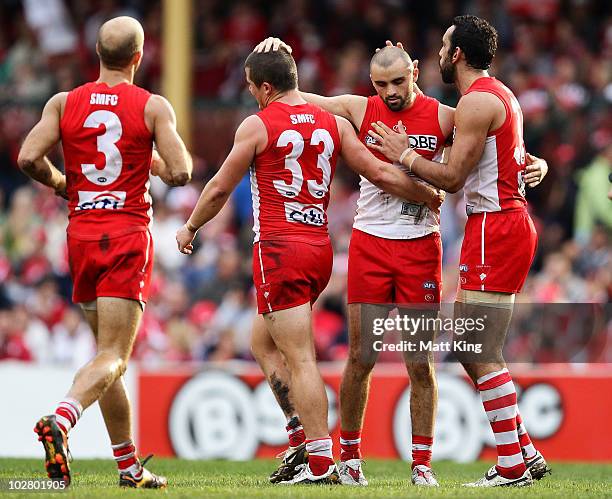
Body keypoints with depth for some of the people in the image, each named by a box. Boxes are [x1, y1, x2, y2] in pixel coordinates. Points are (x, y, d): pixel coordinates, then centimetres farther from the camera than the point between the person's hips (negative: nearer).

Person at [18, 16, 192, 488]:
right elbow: (181, 172, -10)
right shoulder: (154, 107, -4)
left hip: (81, 235, 4)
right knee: (112, 356, -8)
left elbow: (29, 157, -8)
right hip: (128, 234, -4)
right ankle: (60, 421, -35)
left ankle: (130, 466, 19)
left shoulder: (64, 103, 3)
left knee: (109, 351, 14)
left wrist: (61, 184, 11)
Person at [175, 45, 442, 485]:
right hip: (320, 249, 7)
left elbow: (220, 189, 2)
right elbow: (381, 175, 7)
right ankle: (305, 437, 13)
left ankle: (321, 462, -12)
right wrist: (431, 196, 22)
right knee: (263, 341, 21)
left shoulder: (257, 125, -5)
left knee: (300, 359, -8)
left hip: (279, 250, -6)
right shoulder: (333, 123, 9)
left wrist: (190, 228, 19)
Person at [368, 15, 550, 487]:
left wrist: (404, 154, -3)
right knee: (468, 348, 13)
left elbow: (452, 178, -14)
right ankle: (526, 454, 14)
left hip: (494, 227, -10)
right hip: (512, 222, 10)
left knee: (482, 355, -9)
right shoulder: (501, 95, 18)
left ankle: (512, 468, -9)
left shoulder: (476, 101, -13)